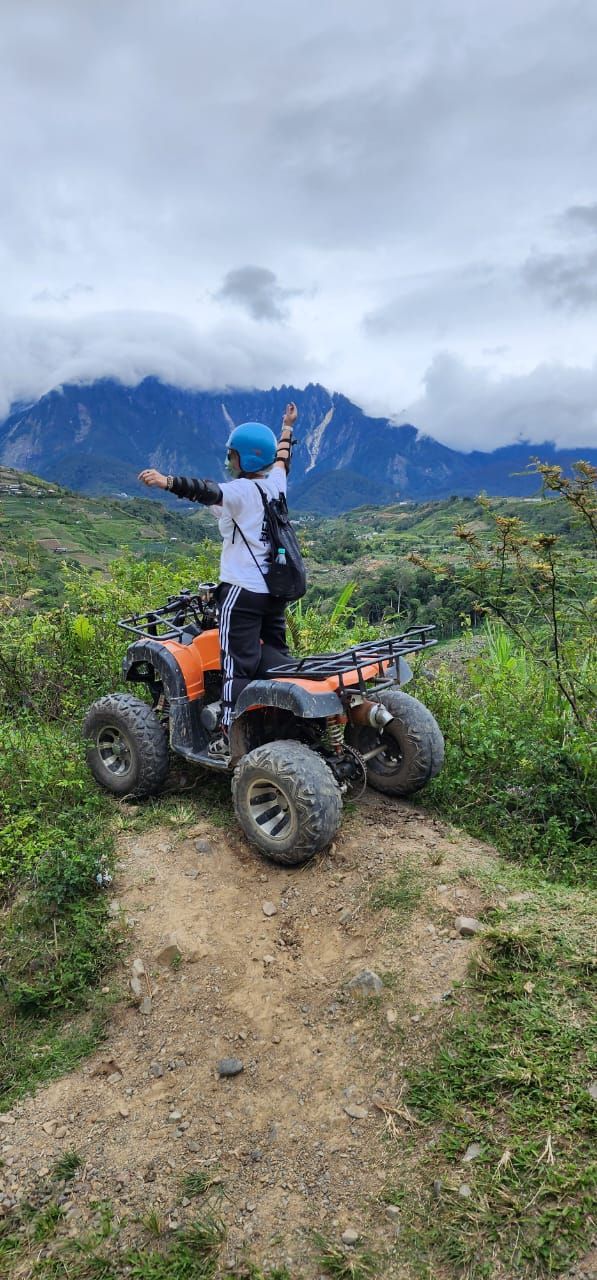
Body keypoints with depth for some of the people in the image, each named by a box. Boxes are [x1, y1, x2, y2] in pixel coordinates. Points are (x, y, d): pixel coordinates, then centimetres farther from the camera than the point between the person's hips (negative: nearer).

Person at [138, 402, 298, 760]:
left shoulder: (239, 492, -12)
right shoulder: (277, 484, 9)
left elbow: (206, 491, -32)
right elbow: (282, 458, 30)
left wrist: (166, 481, -47)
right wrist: (288, 427, 48)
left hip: (242, 590, -8)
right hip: (274, 590, 8)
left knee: (238, 664, -8)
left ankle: (229, 737, -6)